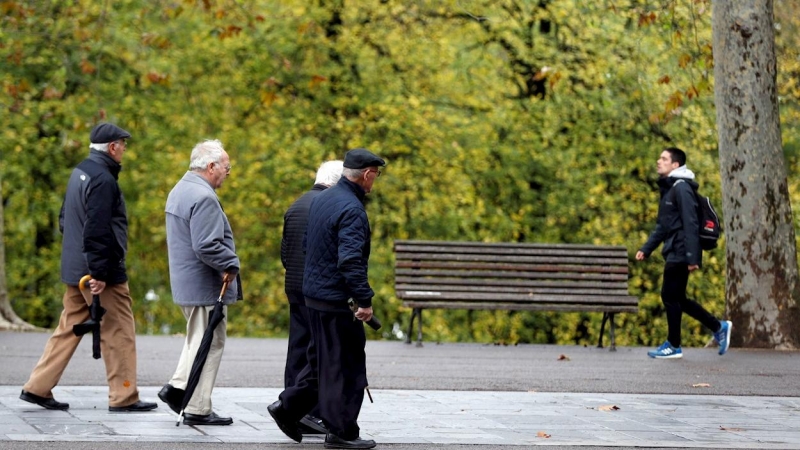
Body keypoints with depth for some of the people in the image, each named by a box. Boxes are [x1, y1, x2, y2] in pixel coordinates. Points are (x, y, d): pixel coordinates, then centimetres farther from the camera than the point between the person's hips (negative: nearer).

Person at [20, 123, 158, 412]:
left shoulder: (79, 173, 13)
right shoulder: (103, 179, -17)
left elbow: (65, 219, 21)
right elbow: (97, 230, -23)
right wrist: (99, 273, -22)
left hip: (74, 269, 9)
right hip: (104, 273, -9)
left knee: (69, 328, 14)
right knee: (119, 333, -1)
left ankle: (38, 387, 13)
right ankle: (123, 397, 4)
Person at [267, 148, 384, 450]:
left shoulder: (322, 200, 11)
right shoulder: (351, 209, -19)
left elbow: (307, 244, 21)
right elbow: (351, 260, -26)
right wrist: (364, 300, -22)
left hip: (313, 292, 9)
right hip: (336, 299, -9)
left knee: (323, 359, 20)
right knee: (345, 366, -1)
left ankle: (288, 407, 19)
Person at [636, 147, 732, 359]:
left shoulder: (681, 188, -13)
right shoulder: (667, 188, 18)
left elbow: (690, 224, -19)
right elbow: (662, 226, 23)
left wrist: (692, 257, -23)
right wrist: (646, 249, 15)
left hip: (680, 254, -10)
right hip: (673, 253, 10)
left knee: (670, 296, -4)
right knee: (677, 298, 12)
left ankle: (673, 346, 6)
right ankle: (719, 327, 20)